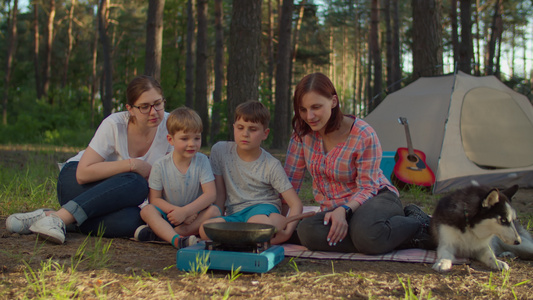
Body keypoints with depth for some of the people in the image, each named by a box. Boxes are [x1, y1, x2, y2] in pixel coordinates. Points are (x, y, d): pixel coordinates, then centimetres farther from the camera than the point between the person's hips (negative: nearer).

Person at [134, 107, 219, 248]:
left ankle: (158, 233, -33)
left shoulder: (202, 161, -5)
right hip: (168, 214, 0)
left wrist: (185, 211, -25)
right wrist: (176, 210, -23)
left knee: (214, 211, -28)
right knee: (147, 210, -27)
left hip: (195, 213, 1)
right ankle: (177, 240, -51)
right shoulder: (160, 166, -5)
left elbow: (210, 194, -13)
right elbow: (155, 199, -5)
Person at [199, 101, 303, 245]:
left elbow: (296, 204, -9)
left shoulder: (271, 165, -5)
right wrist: (217, 219, -6)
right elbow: (220, 192, 7)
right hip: (234, 215, 4)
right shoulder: (220, 151, 1)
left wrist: (287, 232, -27)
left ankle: (278, 221, -10)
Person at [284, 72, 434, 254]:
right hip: (336, 209, 6)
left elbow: (367, 187, -15)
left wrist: (344, 210, -34)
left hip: (378, 199, -6)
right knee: (306, 232, -32)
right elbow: (291, 178, 1)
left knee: (366, 233, -44)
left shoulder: (363, 135, -18)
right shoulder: (302, 132, -5)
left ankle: (418, 224, -9)